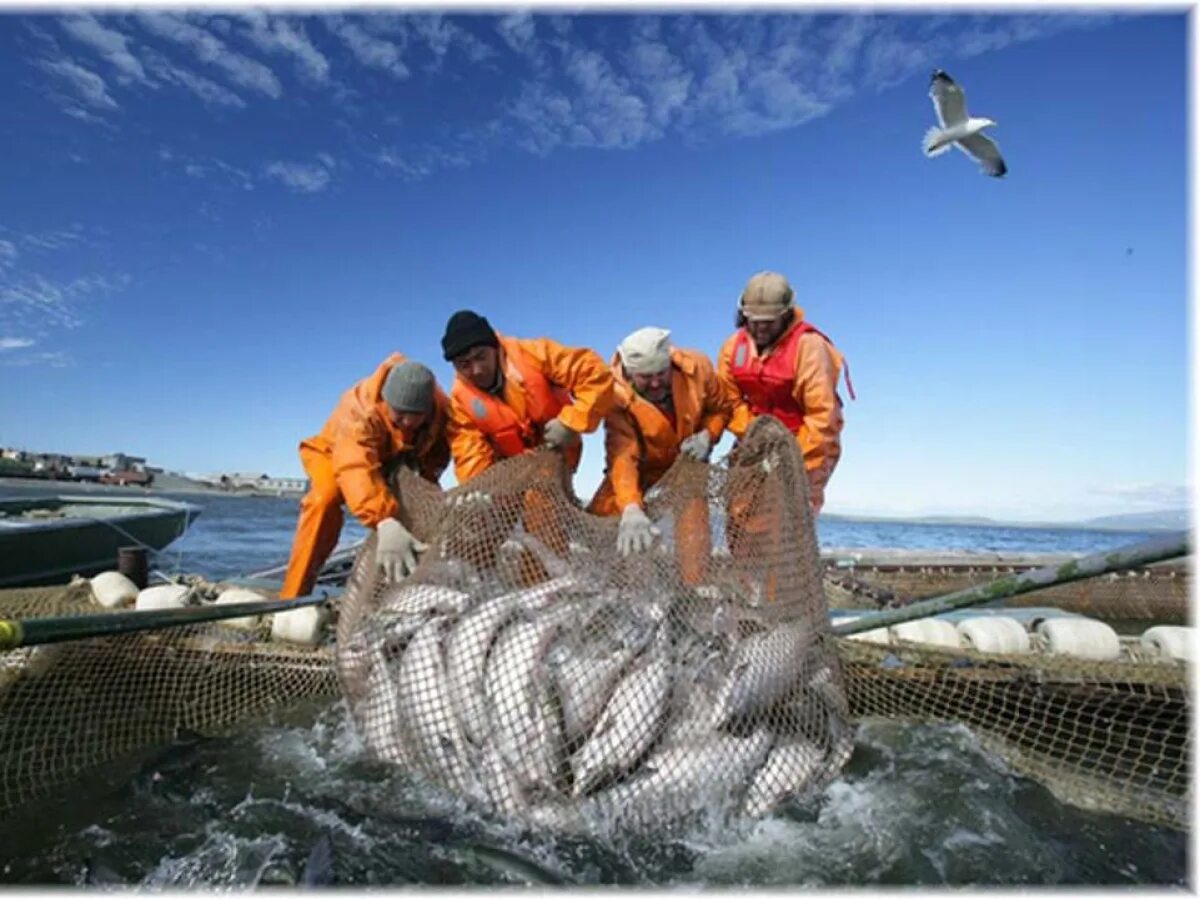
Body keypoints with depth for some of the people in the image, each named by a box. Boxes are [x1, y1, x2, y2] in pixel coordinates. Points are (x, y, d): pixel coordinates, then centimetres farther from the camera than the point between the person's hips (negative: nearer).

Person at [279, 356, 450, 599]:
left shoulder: (442, 409, -25)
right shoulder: (361, 408, -41)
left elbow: (438, 453, -5)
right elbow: (357, 469, -56)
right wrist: (385, 523, -71)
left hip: (393, 463, 5)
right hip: (338, 454, -5)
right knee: (324, 499, -32)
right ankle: (292, 599, -26)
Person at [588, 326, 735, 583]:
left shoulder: (697, 368, -22)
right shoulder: (617, 395, -30)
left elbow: (725, 405, -2)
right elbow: (622, 457, -39)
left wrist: (707, 435, -22)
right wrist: (631, 508, -54)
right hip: (642, 465, 0)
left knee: (693, 519, -19)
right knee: (597, 519, -12)